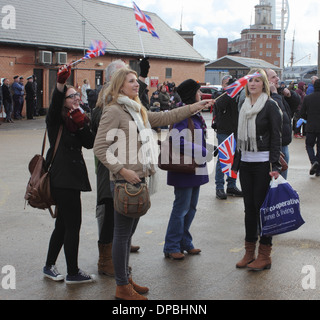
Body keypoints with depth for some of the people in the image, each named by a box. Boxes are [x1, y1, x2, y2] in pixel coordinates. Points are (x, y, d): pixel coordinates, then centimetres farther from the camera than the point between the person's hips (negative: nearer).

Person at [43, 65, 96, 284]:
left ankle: (50, 266, 27)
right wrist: (61, 83, -42)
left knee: (64, 224, 15)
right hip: (62, 177, -8)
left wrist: (82, 124, -12)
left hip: (72, 176, 8)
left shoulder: (78, 120, 14)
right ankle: (73, 273, 3)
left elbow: (90, 144, 2)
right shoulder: (56, 120, -5)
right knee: (72, 224, -6)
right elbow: (55, 104, -27)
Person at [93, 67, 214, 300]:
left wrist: (196, 107, 16)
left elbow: (165, 118, 19)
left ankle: (126, 278, 27)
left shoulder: (138, 111, 17)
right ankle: (122, 287, 8)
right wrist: (122, 170, -19)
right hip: (125, 181, -9)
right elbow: (100, 147, -15)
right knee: (123, 233, -1)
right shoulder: (114, 111, -10)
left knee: (129, 232, 16)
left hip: (138, 179, 9)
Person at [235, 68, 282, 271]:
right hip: (246, 163, 6)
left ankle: (265, 255, 5)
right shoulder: (244, 106, 13)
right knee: (249, 207, 9)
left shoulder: (270, 106, -5)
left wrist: (275, 165, -17)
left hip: (263, 163, -6)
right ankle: (249, 252, 17)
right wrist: (236, 161, 15)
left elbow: (276, 137, -10)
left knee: (262, 206, -3)